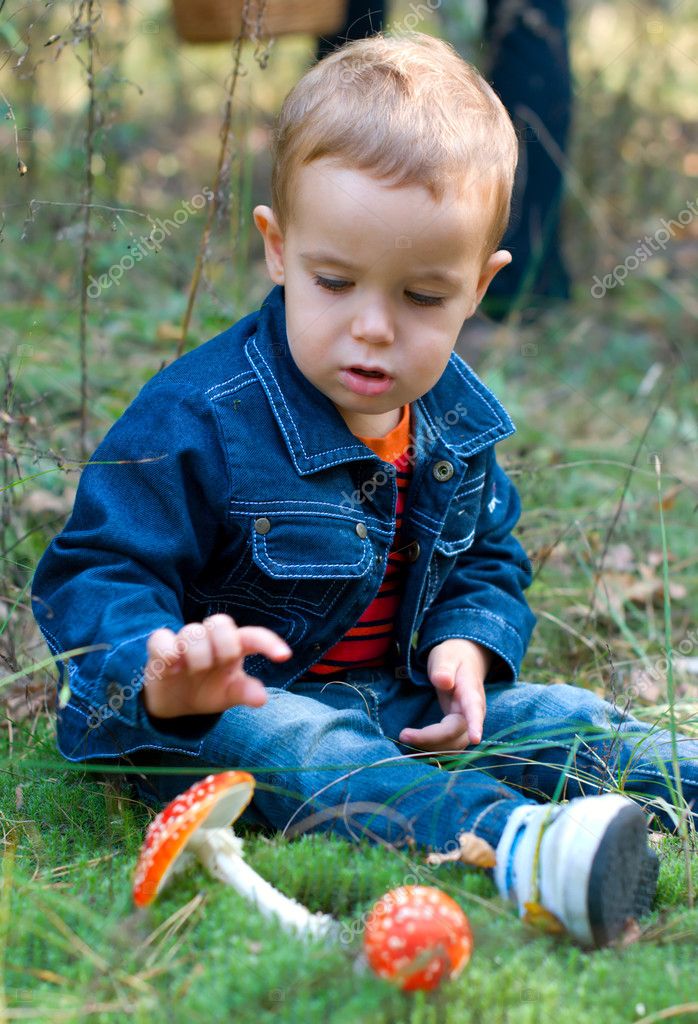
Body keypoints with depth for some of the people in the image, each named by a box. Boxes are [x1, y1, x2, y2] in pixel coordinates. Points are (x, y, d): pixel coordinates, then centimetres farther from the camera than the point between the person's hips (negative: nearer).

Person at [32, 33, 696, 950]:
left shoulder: (461, 420, 3)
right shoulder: (197, 419, -20)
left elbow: (490, 564, 17)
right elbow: (94, 577, -20)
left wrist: (467, 647, -6)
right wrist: (161, 677, -42)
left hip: (400, 698, 8)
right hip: (224, 708, -7)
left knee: (558, 720, -6)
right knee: (295, 745, -38)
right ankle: (514, 842, -62)